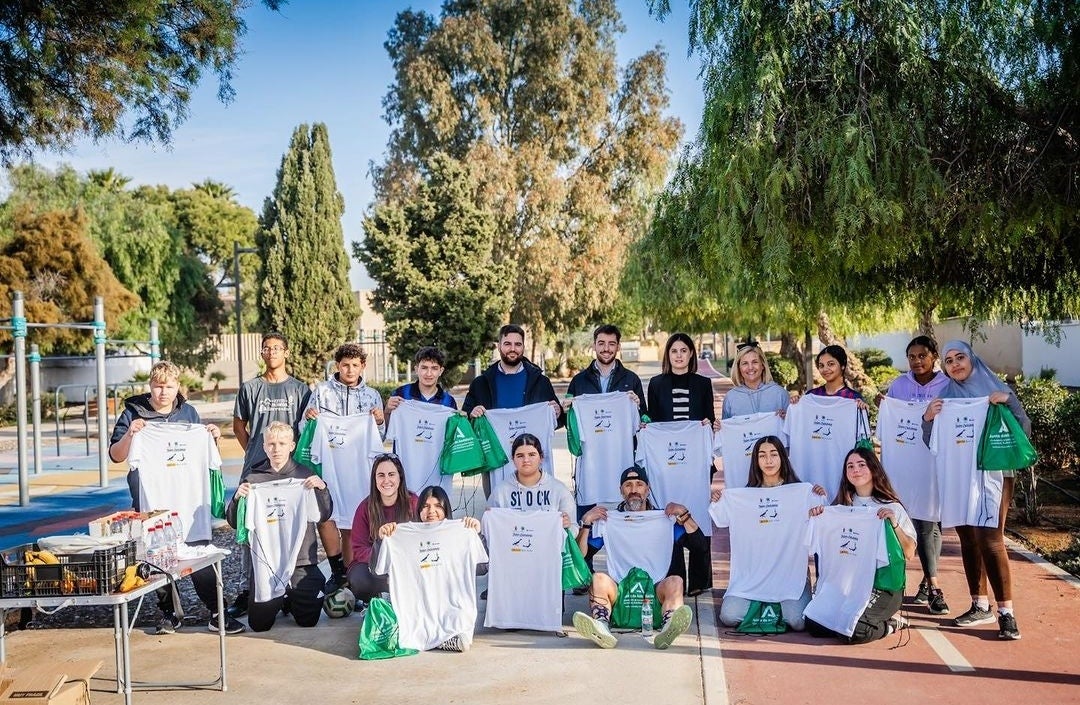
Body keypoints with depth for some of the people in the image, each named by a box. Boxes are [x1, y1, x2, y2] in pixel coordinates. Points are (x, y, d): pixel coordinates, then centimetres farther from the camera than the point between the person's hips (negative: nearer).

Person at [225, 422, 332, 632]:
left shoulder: (304, 475, 3)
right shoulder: (254, 478, 4)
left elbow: (323, 515, -2)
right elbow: (234, 522, 3)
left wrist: (322, 488, -19)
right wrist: (237, 498, -16)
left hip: (302, 560, 0)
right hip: (264, 559, 1)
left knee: (309, 620, -1)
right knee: (259, 624, -1)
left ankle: (290, 600, 32)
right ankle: (278, 601, 31)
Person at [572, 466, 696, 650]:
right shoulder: (609, 520, 15)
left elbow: (701, 546, 6)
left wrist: (685, 515, -4)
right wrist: (585, 524, -6)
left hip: (657, 593, 0)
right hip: (618, 592, 0)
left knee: (675, 581, -29)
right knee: (599, 578, -27)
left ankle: (668, 629, -58)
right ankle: (601, 629, -54)